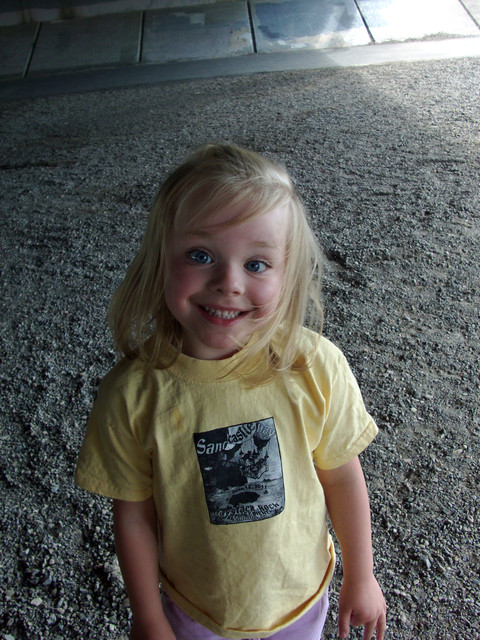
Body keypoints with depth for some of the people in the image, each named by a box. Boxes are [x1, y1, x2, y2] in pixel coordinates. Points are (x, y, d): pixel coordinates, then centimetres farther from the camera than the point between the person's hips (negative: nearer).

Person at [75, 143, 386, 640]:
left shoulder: (316, 367, -25)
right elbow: (134, 515, -12)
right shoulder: (132, 394, -26)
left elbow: (342, 476, -11)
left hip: (300, 595, 1)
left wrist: (361, 577, 1)